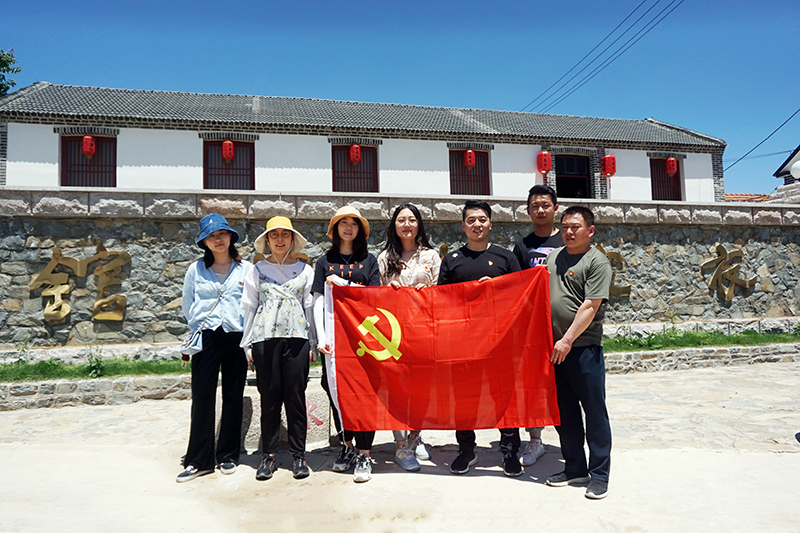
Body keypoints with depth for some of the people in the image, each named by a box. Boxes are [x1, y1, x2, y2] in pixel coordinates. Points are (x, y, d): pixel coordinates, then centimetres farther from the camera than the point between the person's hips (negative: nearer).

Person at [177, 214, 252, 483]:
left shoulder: (247, 269, 5)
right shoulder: (195, 269, 8)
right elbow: (187, 305, 17)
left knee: (233, 396, 7)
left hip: (236, 337, 0)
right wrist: (200, 324, 10)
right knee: (202, 396, -1)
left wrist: (247, 331, -2)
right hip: (206, 337, 0)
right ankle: (199, 460, 8)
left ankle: (228, 455, 20)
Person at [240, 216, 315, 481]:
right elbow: (249, 308, 11)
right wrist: (247, 344, 6)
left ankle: (298, 455, 13)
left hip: (297, 339, 0)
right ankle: (268, 454, 16)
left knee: (296, 397, 2)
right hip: (265, 339, 0)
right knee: (269, 398, 3)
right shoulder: (257, 270, 11)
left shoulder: (305, 270, 11)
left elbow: (310, 307, 10)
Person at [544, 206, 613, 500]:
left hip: (584, 347, -6)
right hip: (555, 348, 6)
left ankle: (599, 475, 15)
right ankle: (575, 468, 27)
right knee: (565, 412, 14)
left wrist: (568, 339, -17)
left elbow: (590, 306, -14)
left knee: (594, 411, 3)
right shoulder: (553, 257, 14)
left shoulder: (597, 262, -7)